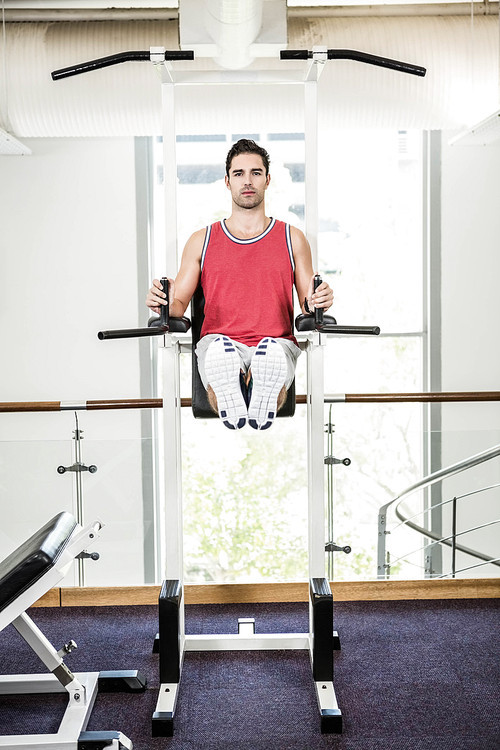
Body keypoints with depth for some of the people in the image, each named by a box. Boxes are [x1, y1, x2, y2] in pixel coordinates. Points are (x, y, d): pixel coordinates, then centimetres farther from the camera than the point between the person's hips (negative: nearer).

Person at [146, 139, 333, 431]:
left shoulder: (293, 239, 17)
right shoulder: (202, 240, 18)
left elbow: (309, 306, 16)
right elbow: (179, 302, 17)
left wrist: (316, 303, -9)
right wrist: (165, 304, -8)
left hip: (277, 342, 0)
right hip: (219, 339, 0)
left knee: (273, 354, -40)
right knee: (220, 352, -39)